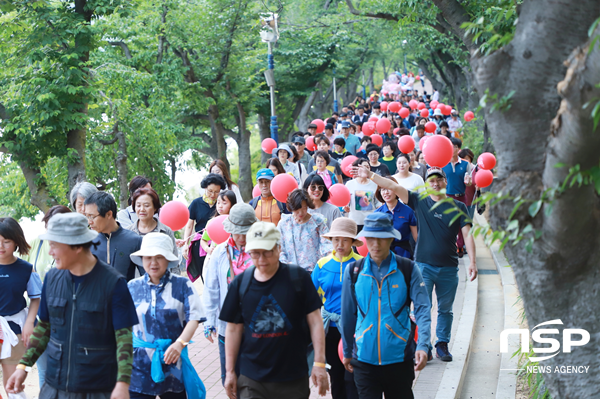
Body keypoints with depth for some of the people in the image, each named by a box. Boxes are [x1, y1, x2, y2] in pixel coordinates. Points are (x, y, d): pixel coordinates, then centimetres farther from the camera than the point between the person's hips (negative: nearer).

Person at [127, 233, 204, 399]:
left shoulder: (182, 285, 0)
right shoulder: (132, 287, 7)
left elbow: (193, 318, -8)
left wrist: (179, 343, -22)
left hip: (172, 362, -1)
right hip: (140, 365, 1)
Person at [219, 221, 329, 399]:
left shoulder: (298, 277, -5)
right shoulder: (240, 283, 1)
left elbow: (315, 321, -4)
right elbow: (234, 329, 8)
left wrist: (319, 363, -7)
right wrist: (230, 371, 8)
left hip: (293, 379, -1)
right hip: (251, 379, 1)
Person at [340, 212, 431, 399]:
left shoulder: (408, 269, -2)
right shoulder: (353, 271, 2)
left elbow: (422, 309, -8)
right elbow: (348, 314, 10)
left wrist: (422, 346, -22)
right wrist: (347, 352, 15)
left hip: (399, 357, 0)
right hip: (364, 357, 0)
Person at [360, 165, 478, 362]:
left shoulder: (458, 207, 3)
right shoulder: (419, 201, 2)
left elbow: (467, 234, -1)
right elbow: (394, 186, -3)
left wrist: (472, 262, -10)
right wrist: (369, 174, -9)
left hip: (449, 267, 1)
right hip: (424, 265, -1)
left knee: (445, 309, 10)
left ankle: (442, 344, 22)